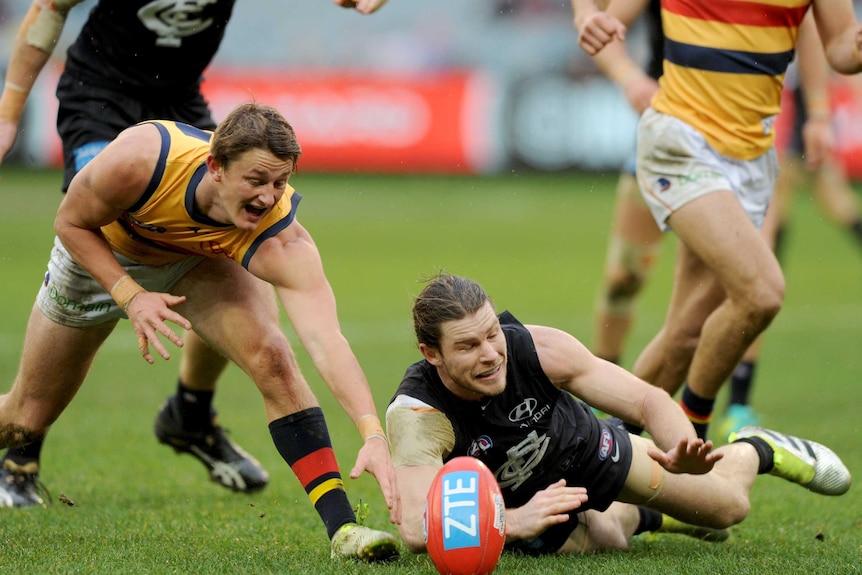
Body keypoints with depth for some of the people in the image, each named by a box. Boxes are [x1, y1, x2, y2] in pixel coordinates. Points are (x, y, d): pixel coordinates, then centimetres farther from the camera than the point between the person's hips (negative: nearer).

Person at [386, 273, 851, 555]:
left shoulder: (538, 348, -34)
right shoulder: (416, 415, -41)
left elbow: (649, 400, -27)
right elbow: (416, 528, -53)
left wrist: (682, 452, -49)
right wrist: (512, 523, -66)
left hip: (584, 447, 2)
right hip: (519, 503, -1)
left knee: (728, 506, 12)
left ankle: (756, 450, 47)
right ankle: (639, 516, 48)